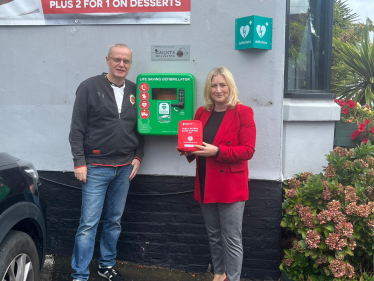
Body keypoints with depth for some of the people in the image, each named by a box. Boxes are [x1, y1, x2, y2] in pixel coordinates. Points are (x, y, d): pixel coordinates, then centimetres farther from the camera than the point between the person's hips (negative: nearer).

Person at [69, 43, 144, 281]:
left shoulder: (135, 91, 8)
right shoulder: (90, 87, -5)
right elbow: (77, 128, -6)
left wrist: (138, 157, 5)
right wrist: (80, 162, -10)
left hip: (125, 168, 4)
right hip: (96, 167, -4)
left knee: (115, 221, 14)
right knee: (89, 223, -2)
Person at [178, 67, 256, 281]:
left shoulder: (243, 112, -8)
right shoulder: (202, 113, 8)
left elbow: (248, 150, -14)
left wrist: (217, 151, -24)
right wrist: (188, 150, -5)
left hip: (230, 185, -6)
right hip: (206, 184, 6)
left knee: (232, 239, 3)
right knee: (213, 236, 18)